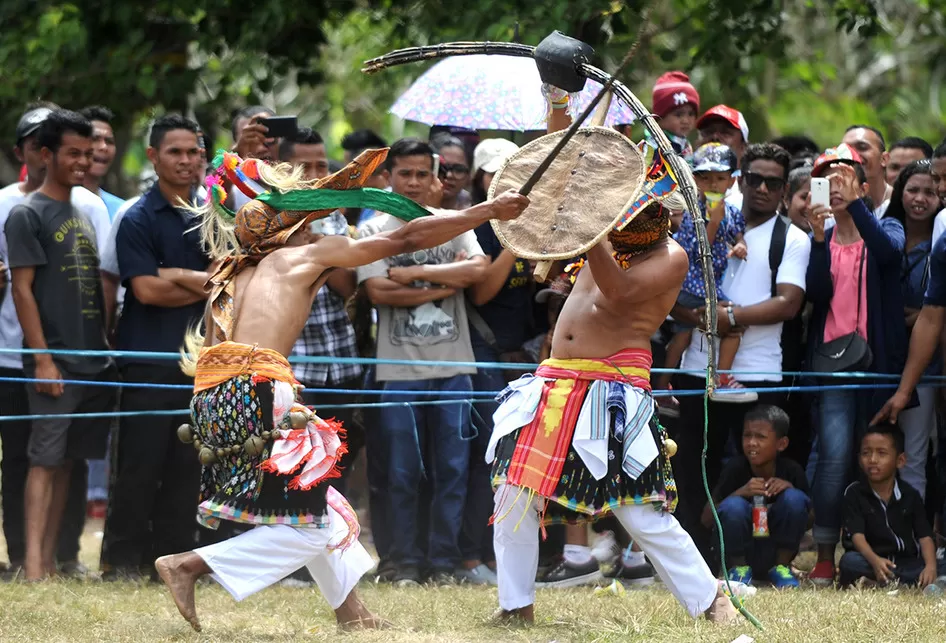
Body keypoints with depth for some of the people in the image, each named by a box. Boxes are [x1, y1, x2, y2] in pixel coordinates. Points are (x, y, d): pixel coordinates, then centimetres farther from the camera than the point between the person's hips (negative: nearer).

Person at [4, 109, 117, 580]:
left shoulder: (84, 216, 17)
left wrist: (108, 347, 13)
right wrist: (42, 359, -16)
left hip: (93, 360, 7)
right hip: (55, 361, -7)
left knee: (66, 459, 7)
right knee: (45, 459, -10)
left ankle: (51, 558, 9)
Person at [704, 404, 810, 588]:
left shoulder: (792, 470, -9)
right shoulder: (736, 468, -12)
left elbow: (809, 522, -3)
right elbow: (707, 520, -13)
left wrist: (790, 488, -21)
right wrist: (741, 492, -28)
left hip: (776, 550, 1)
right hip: (739, 550, -1)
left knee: (795, 498, -22)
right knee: (733, 505, -30)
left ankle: (781, 567, -4)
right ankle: (739, 567, -5)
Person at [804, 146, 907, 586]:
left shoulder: (885, 228, 7)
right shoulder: (821, 239, 12)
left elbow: (889, 251, -19)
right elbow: (816, 294, -4)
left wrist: (854, 204, -28)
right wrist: (819, 237, -15)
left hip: (878, 353, 0)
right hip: (833, 351, 0)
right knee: (835, 452, -13)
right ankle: (825, 557, -9)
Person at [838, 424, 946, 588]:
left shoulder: (910, 495, 6)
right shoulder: (854, 493, 0)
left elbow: (925, 536, -2)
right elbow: (857, 535, -13)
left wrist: (930, 566, -23)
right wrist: (875, 561, -34)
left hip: (908, 563, 3)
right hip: (870, 561, -3)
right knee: (849, 561, -35)